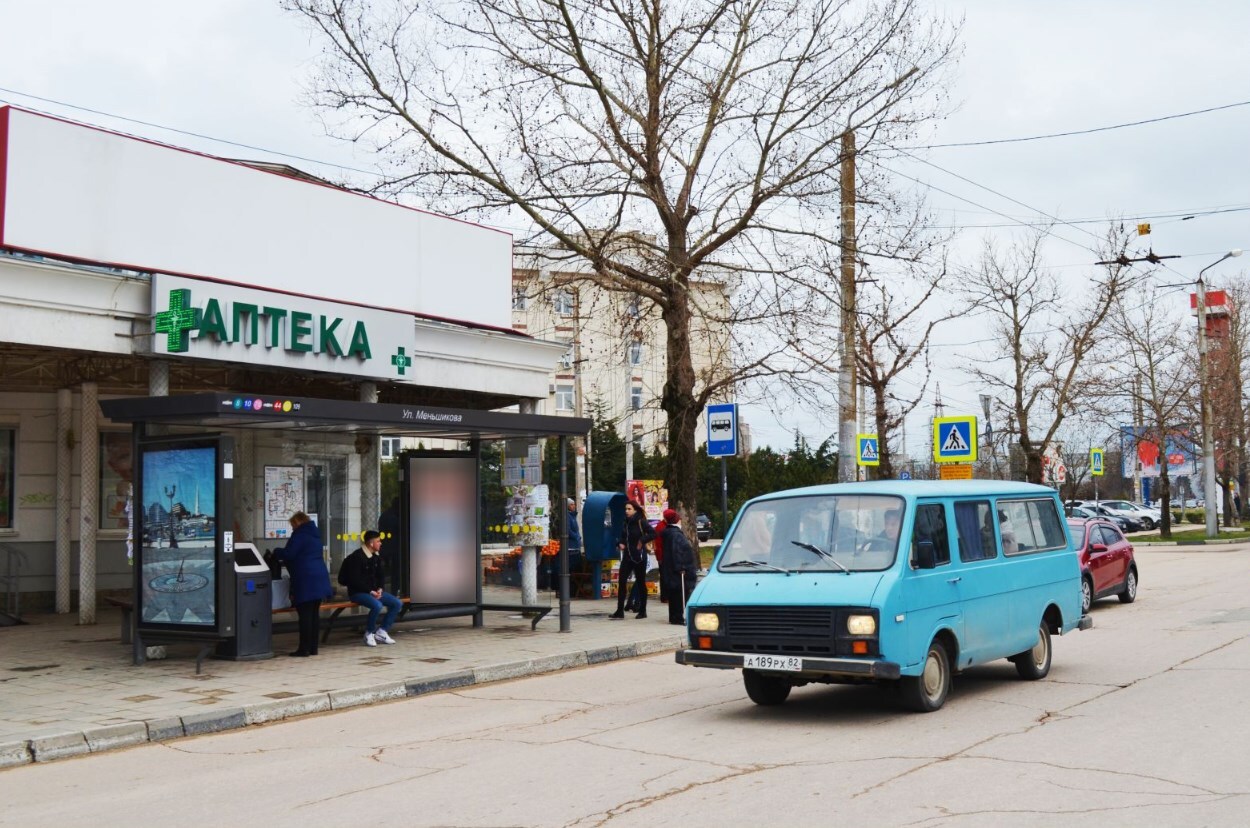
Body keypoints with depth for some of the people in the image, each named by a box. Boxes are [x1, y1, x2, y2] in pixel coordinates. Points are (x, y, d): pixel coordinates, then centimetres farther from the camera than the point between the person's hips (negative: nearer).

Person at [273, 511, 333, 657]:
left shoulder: (299, 535, -8)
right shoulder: (315, 535, 19)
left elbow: (288, 554, -14)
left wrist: (276, 552, 5)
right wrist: (284, 559, 28)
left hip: (306, 581, -8)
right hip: (320, 578, 8)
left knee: (305, 615, -6)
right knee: (314, 614, 10)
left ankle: (304, 649, -5)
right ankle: (313, 647, 13)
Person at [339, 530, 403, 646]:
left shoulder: (377, 556, 8)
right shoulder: (357, 557, -16)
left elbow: (381, 575, 15)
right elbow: (355, 580, -19)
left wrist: (380, 589, -5)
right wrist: (370, 591, -21)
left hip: (374, 591, 8)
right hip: (358, 592, -8)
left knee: (397, 603, -7)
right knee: (377, 605, -35)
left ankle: (382, 632, 2)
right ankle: (369, 633, -12)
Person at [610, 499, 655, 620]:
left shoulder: (641, 522, -10)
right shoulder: (627, 522, 10)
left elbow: (653, 534, -19)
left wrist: (642, 541, -18)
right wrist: (620, 544, 3)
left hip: (639, 556, -6)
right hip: (627, 555, 6)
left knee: (641, 583, 4)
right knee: (621, 581, -2)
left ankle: (642, 611, 12)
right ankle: (620, 611, 0)